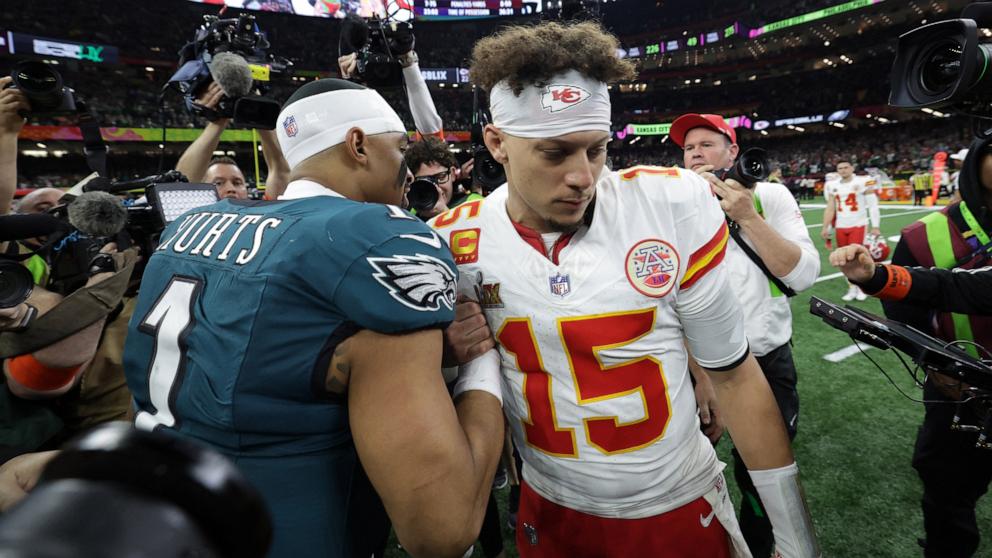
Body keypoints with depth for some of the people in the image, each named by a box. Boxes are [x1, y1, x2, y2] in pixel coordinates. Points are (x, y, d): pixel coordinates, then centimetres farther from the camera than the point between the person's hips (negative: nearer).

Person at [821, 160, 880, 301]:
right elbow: (830, 209, 12)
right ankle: (852, 288, 15)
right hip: (841, 227, 4)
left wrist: (875, 227, -12)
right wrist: (825, 227, 7)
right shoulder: (832, 186, 6)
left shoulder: (863, 182, -7)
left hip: (858, 225, -4)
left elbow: (873, 205, -7)